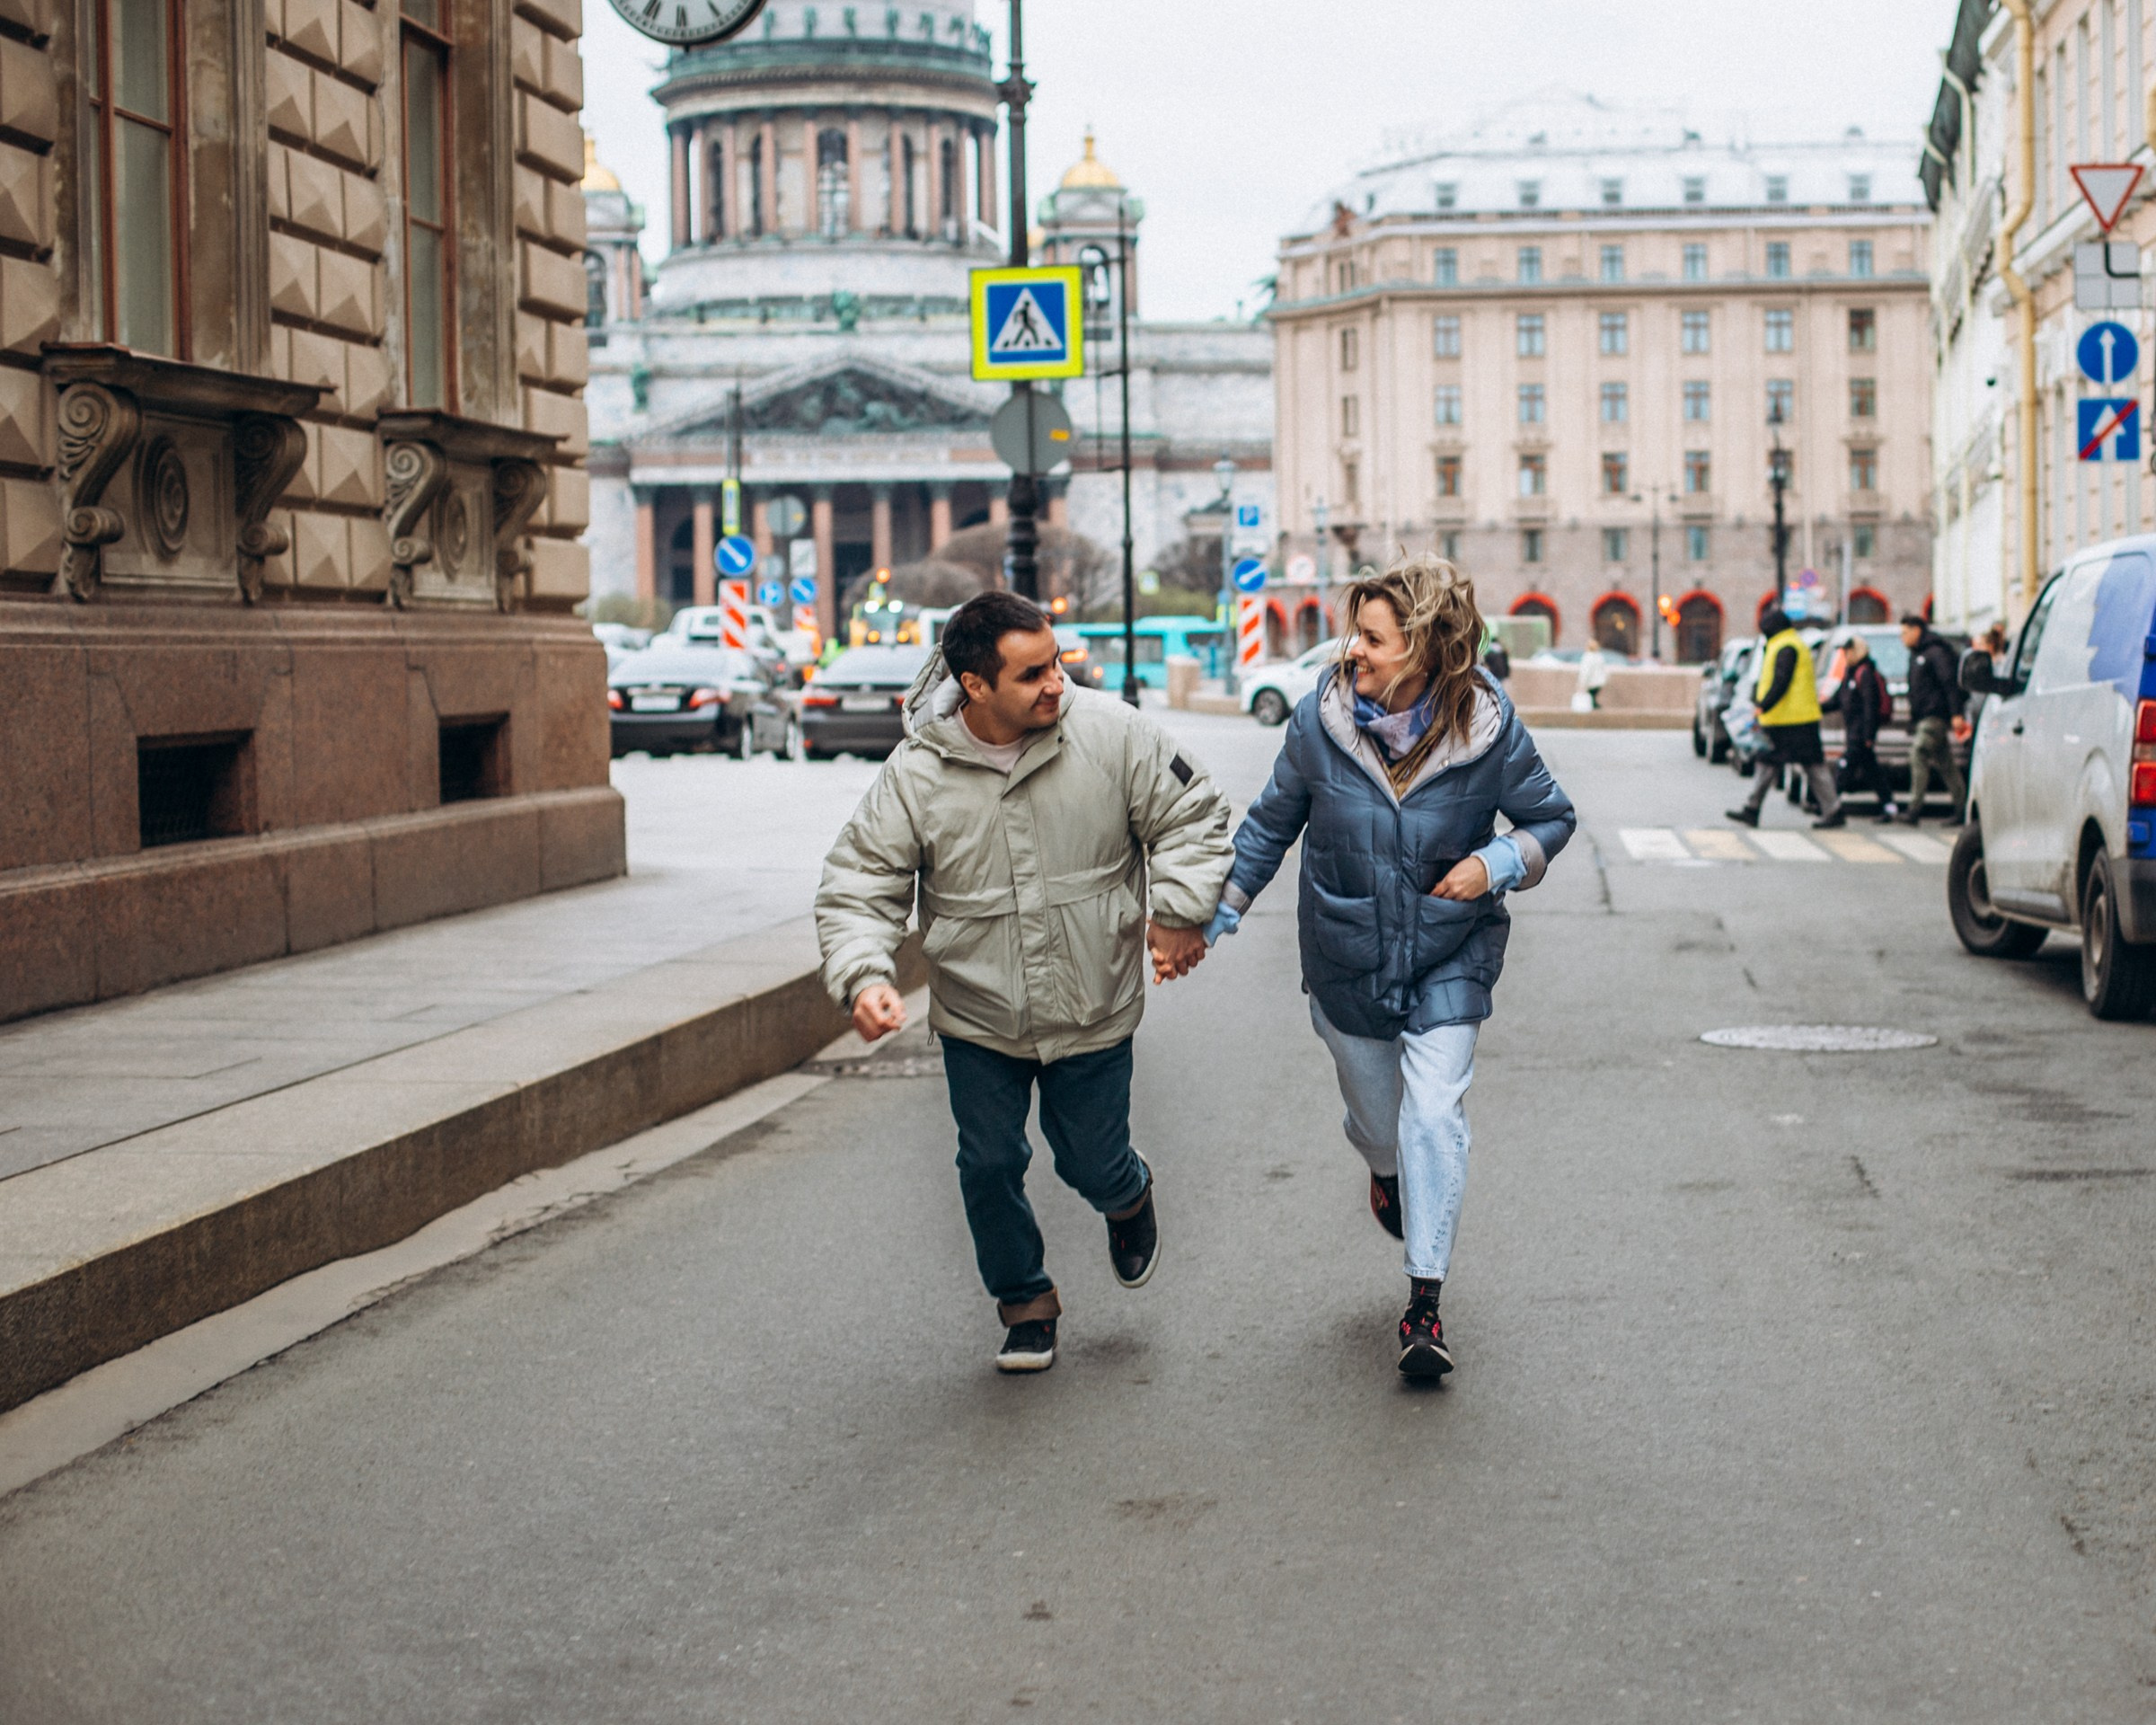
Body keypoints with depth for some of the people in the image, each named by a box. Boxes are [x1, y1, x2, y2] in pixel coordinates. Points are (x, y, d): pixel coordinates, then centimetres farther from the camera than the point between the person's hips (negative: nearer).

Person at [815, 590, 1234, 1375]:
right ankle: (1025, 1301, 32)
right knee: (990, 1165, 6)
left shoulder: (1110, 733, -15)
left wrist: (1180, 913, -12)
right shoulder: (916, 774, -15)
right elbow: (858, 887, -10)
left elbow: (1191, 816, -2)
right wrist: (864, 975, -26)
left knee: (1093, 1165, 10)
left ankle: (1129, 1196, 48)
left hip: (1092, 1013, 0)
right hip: (977, 1019, 1)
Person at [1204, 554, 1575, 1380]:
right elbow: (1274, 819, 2)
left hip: (1449, 955, -2)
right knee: (1374, 1111, 16)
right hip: (1347, 954, 2)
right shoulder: (1321, 718, -15)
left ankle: (1425, 1301, -5)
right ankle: (1386, 1171, 56)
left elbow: (1550, 816, -2)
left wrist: (1499, 864, -20)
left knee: (1435, 1111, -14)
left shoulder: (1487, 728, -18)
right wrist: (1222, 908, 2)